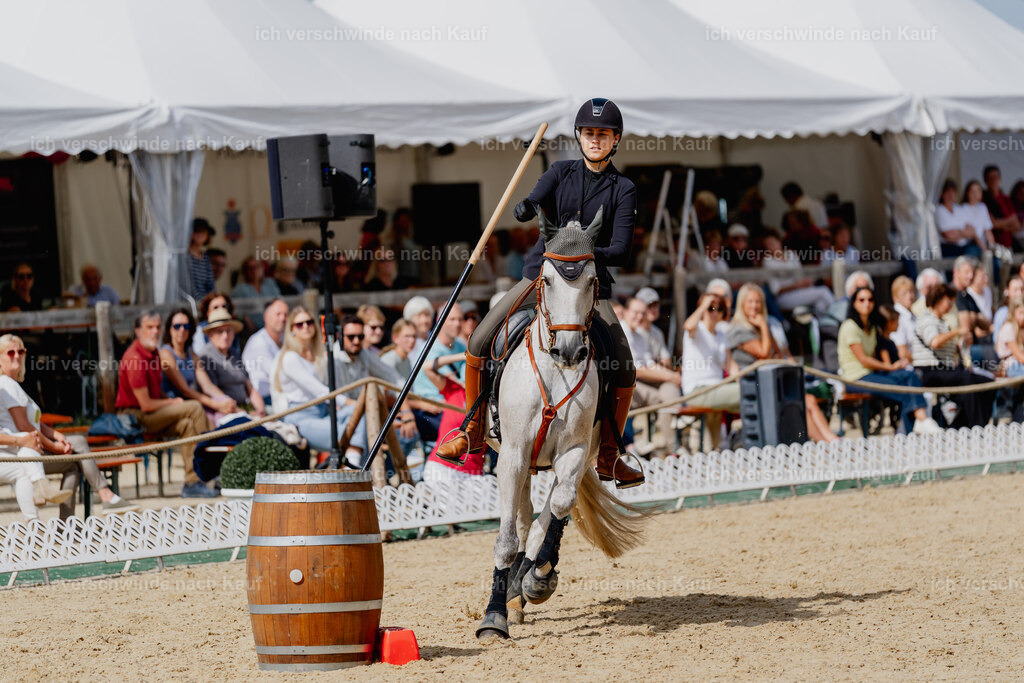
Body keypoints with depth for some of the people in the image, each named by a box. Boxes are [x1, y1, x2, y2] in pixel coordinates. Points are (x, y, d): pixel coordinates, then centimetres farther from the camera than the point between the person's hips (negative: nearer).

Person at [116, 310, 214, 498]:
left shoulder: (153, 353, 12)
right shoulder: (134, 358, -20)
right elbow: (146, 404, -21)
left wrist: (172, 401, 4)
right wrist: (174, 403, -6)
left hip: (152, 415, 9)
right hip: (134, 416, -9)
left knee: (187, 425, -17)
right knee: (194, 408, -17)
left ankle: (192, 483, -18)